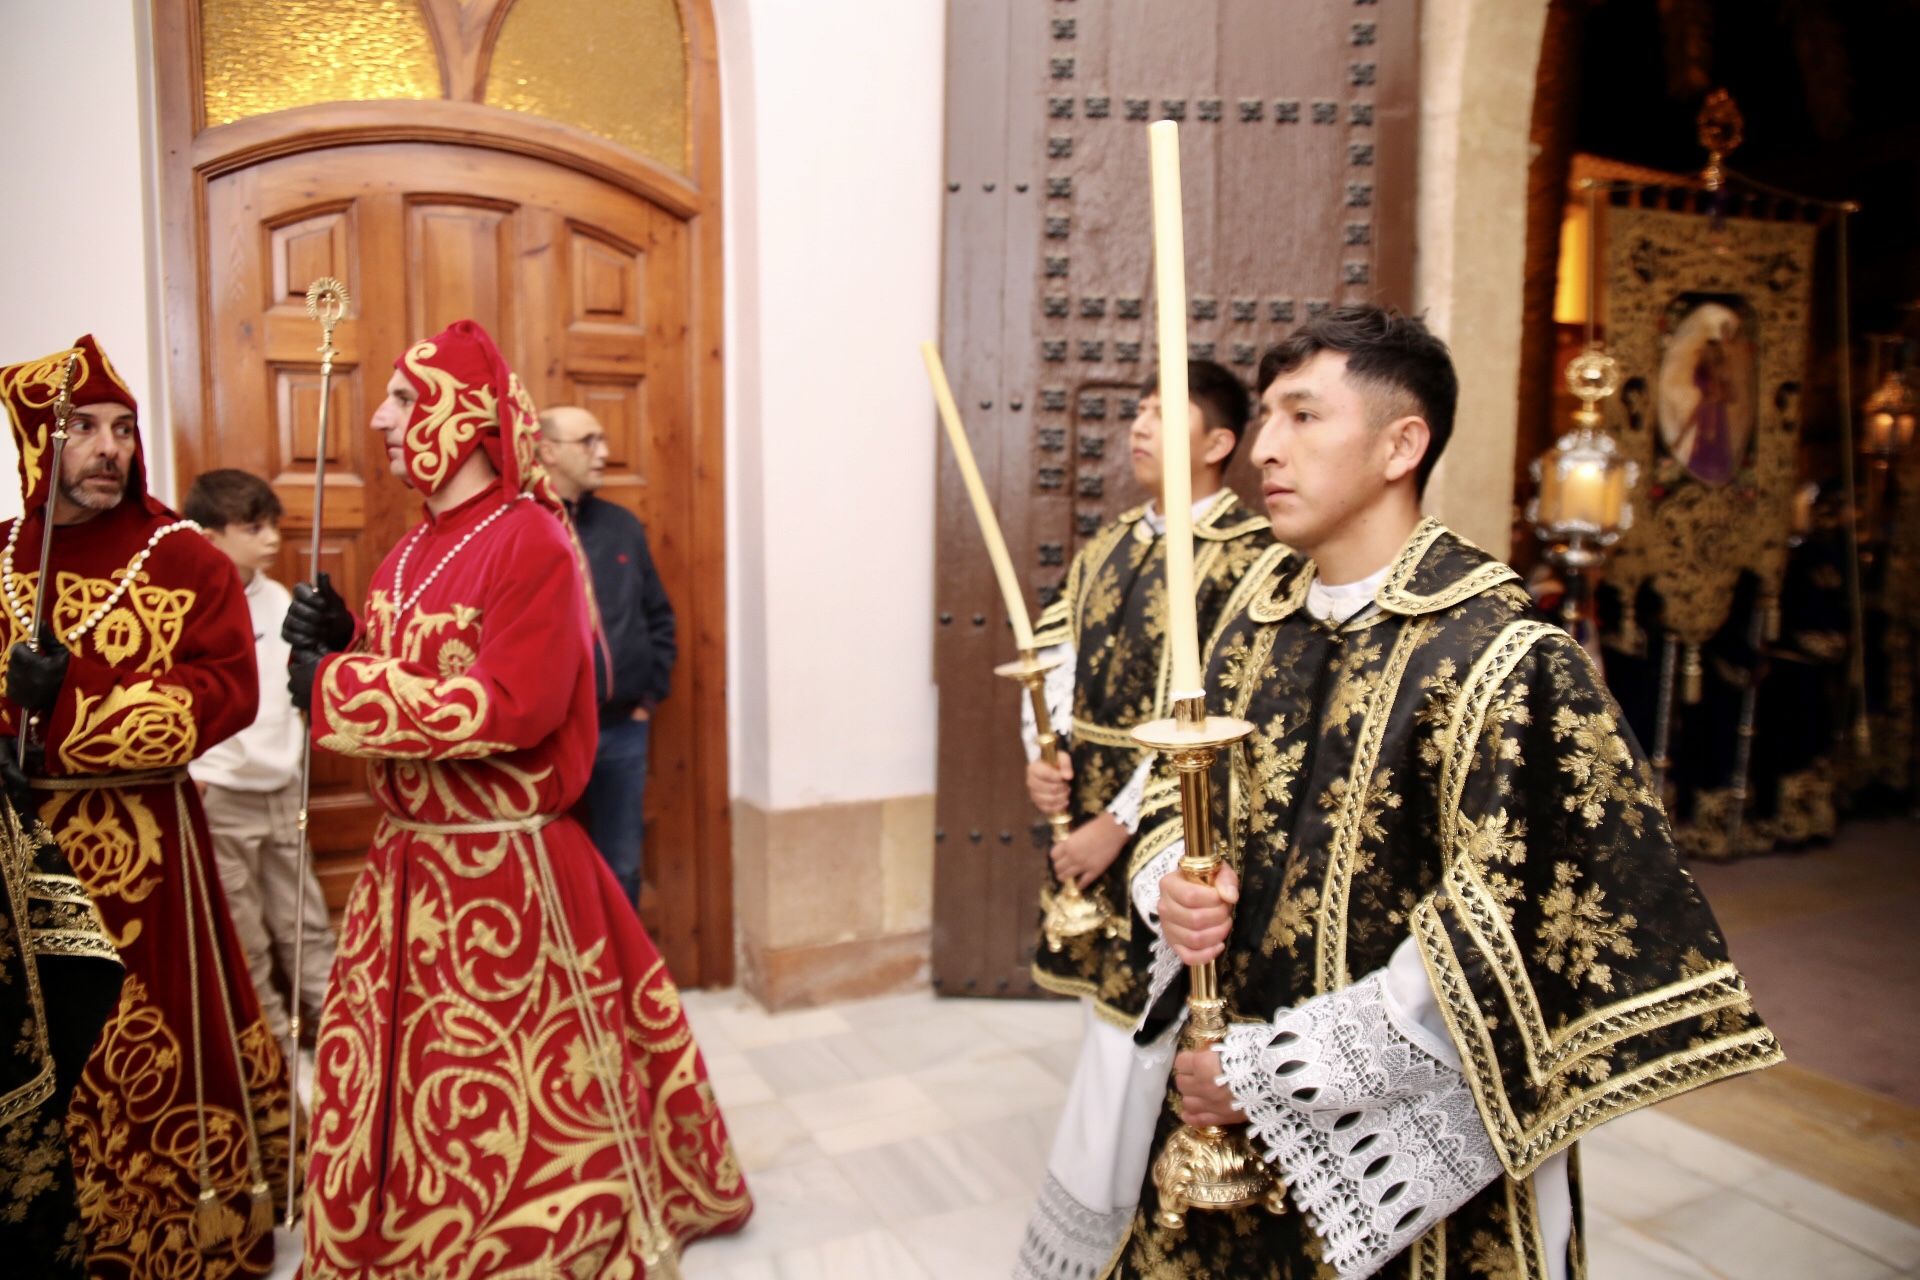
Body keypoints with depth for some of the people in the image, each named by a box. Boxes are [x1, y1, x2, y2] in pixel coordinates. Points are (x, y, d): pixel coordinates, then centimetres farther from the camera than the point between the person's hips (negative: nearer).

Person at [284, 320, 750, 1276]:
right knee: (392, 1085, 18)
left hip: (505, 871, -8)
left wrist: (338, 688, -19)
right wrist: (338, 644, -1)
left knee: (517, 1099, 6)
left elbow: (512, 706, -24)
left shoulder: (530, 539, -15)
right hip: (407, 861, 8)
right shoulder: (419, 545, 11)